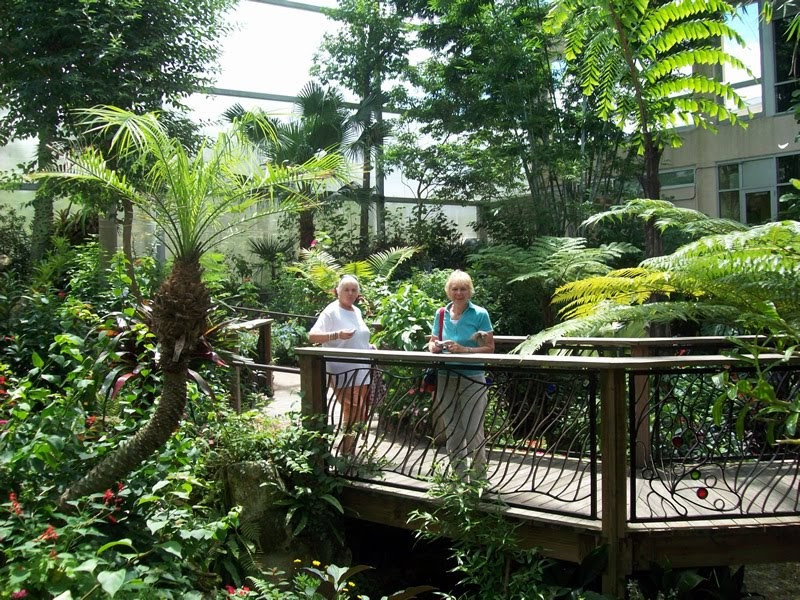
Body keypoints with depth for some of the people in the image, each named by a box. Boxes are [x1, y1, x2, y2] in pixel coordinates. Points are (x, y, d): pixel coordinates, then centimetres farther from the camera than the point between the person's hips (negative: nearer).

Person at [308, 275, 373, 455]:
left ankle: (349, 450, 26)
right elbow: (312, 336, -22)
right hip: (343, 372, -8)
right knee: (353, 413, -8)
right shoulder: (331, 311, -12)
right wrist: (337, 334, -35)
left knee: (360, 414, 12)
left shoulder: (357, 311, 12)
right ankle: (346, 453, 7)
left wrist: (369, 346, 8)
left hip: (362, 370, 8)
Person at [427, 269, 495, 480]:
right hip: (446, 379, 4)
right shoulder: (442, 314, 7)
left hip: (472, 380, -4)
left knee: (473, 432, -4)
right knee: (452, 432, 12)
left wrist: (464, 349, -20)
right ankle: (459, 477, 25)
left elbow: (489, 348, -6)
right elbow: (433, 341, 17)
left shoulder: (480, 314, -4)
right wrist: (433, 346, -7)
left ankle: (479, 477, 10)